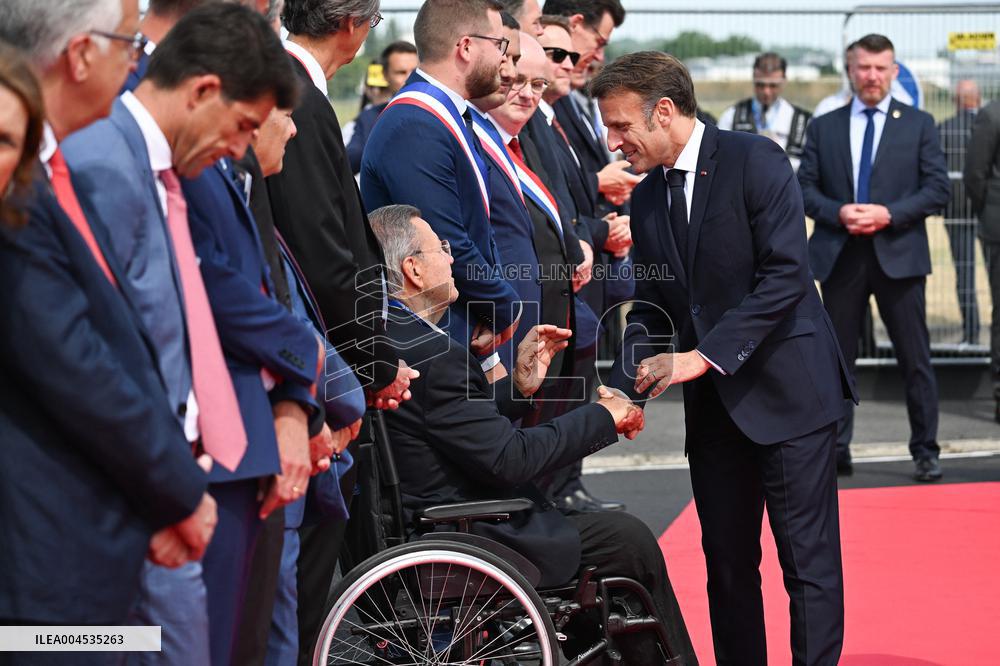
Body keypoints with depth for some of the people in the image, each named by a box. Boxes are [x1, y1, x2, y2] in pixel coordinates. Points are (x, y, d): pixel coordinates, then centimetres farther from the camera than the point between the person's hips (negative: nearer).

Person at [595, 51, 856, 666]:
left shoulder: (755, 160, -10)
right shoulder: (647, 200, 10)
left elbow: (786, 275, -17)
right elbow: (652, 308, 13)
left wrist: (703, 355, -20)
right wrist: (624, 390, -3)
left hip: (786, 390, -6)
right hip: (713, 405, 6)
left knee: (809, 562, -3)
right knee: (727, 563, 9)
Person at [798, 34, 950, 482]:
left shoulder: (918, 124, 6)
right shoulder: (823, 128, 10)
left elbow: (938, 189, -1)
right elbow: (804, 189, 6)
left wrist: (888, 214, -14)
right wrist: (839, 213, -12)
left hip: (899, 254, -1)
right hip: (840, 256, 2)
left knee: (915, 359, 1)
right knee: (836, 357, 5)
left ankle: (925, 452, 9)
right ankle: (835, 452, 13)